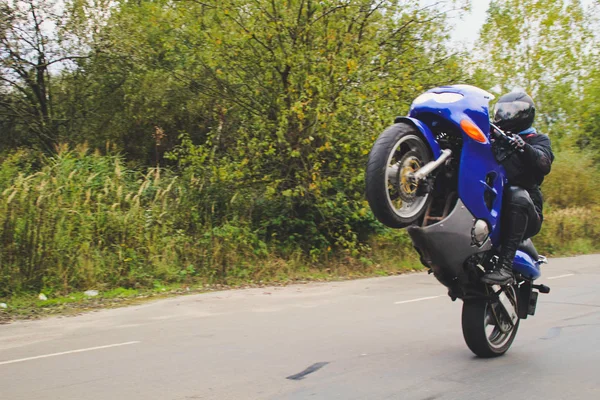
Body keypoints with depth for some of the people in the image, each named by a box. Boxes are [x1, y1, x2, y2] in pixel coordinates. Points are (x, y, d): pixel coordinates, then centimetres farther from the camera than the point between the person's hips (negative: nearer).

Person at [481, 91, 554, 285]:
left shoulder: (538, 140, 13)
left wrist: (523, 146, -31)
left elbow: (544, 164, -11)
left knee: (516, 194, -38)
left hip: (526, 213, -4)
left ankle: (505, 266, -41)